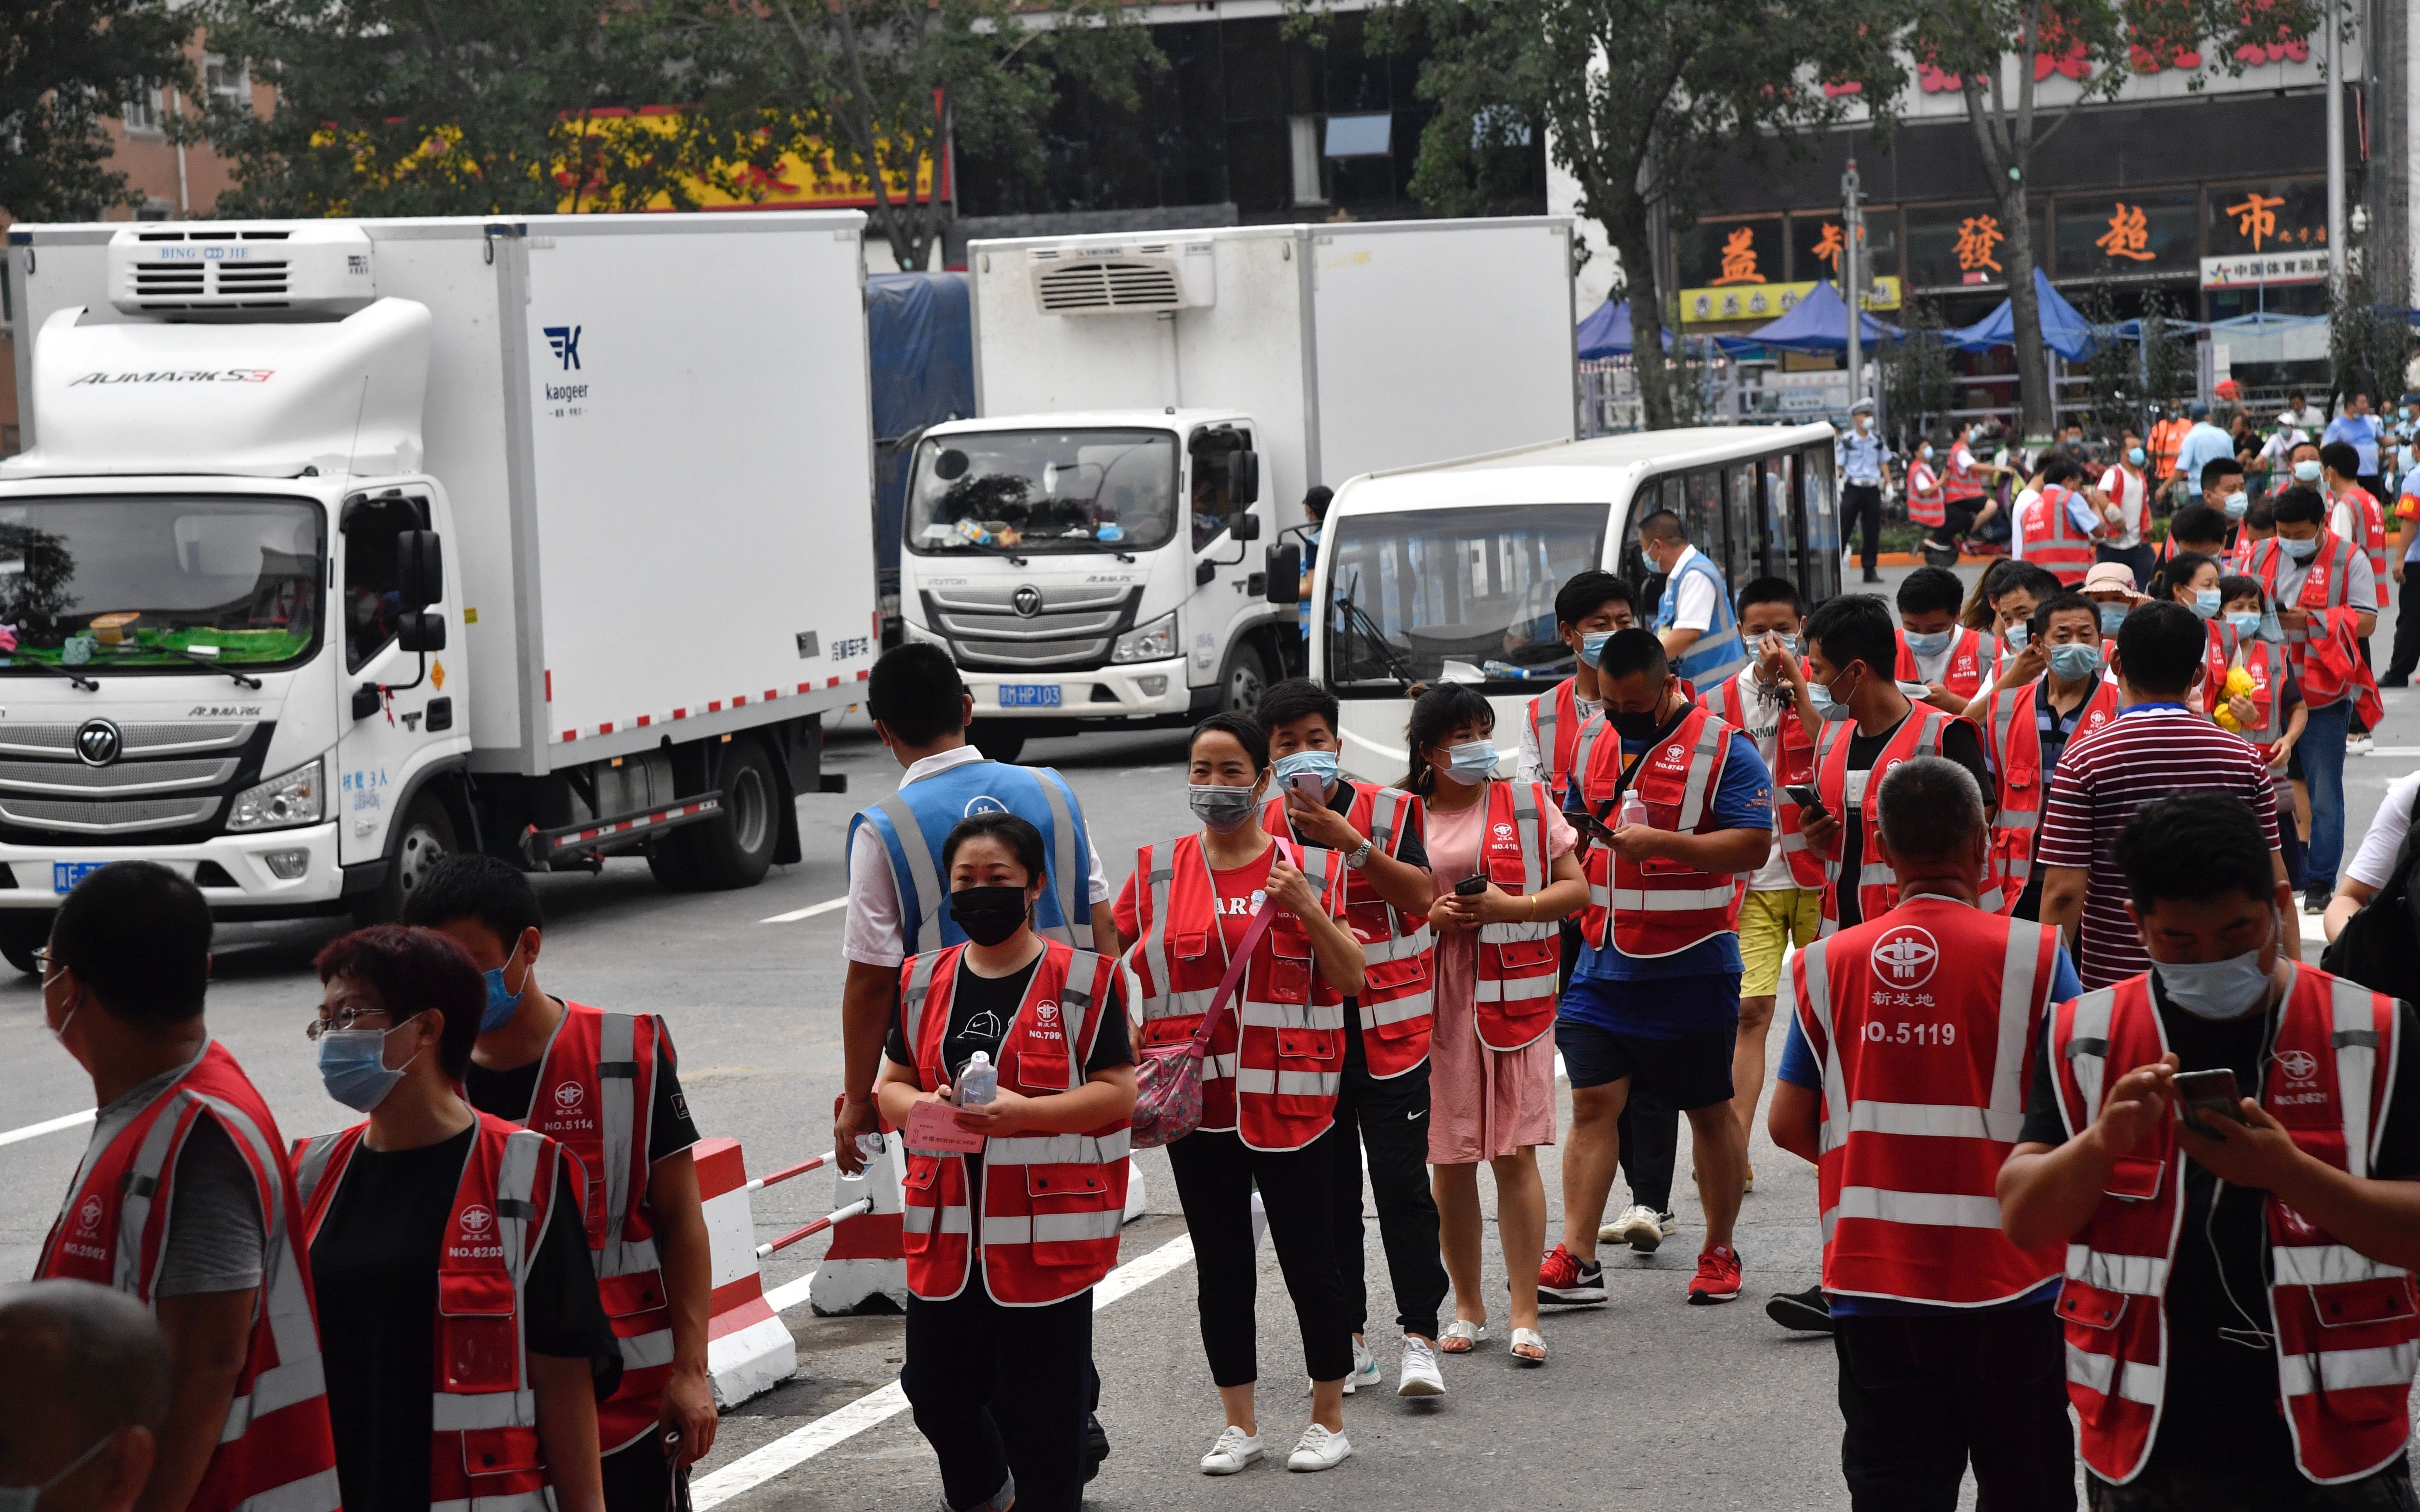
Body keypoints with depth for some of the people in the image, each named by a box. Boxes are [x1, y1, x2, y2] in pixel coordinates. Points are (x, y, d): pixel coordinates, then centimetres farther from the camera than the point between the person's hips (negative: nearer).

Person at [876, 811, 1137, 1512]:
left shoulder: (1082, 981, -4)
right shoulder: (924, 982, 10)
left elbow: (1118, 1092, -7)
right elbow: (891, 1087, 14)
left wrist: (1024, 1112, -20)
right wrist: (919, 1105, -10)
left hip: (1048, 1230, -4)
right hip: (945, 1229, 4)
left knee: (1042, 1401, 1)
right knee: (936, 1388, 11)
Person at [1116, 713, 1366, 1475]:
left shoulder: (1311, 867, 0)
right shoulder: (1159, 870, 4)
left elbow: (1350, 979, -1)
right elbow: (1111, 961, 12)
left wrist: (1310, 910, -16)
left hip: (1290, 1097, -2)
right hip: (1196, 1097, 2)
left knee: (1309, 1261, 3)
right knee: (1220, 1264, 9)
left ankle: (1329, 1419, 17)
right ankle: (1239, 1425, 19)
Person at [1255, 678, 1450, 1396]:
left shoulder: (1387, 810, -1)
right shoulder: (1262, 828, 6)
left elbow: (1421, 895, -15)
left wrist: (1350, 843, -22)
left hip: (1388, 1028, -3)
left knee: (1402, 1180, -7)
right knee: (1326, 1186, 6)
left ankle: (1420, 1337, -1)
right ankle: (1347, 1342, 14)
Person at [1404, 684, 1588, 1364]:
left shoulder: (1526, 803, 6)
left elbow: (1576, 888, 5)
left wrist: (1507, 906, -10)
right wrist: (1433, 916, -8)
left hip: (1513, 995, -1)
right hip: (1434, 998, 1)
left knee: (1516, 1152, -5)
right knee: (1449, 1159, 4)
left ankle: (1525, 1315, -1)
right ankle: (1468, 1309, 17)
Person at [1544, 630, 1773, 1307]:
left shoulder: (1723, 749, -7)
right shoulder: (1596, 746, 12)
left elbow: (1754, 845, -15)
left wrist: (1661, 843, -22)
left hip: (1692, 965, -5)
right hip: (1604, 963, 5)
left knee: (1709, 1110, 6)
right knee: (1592, 1103, -2)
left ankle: (1720, 1253, 18)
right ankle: (1576, 1258, -4)